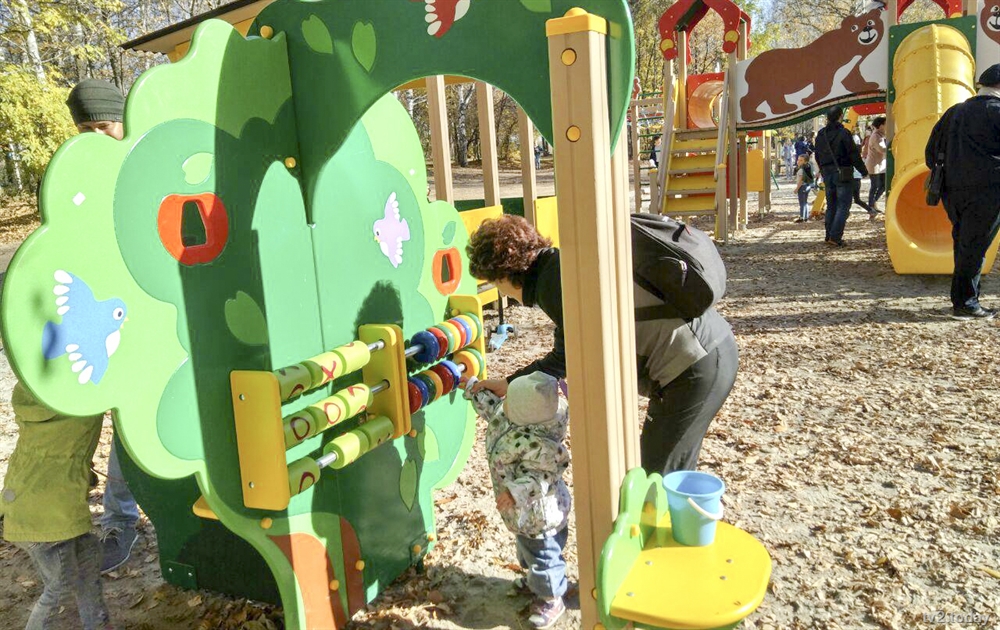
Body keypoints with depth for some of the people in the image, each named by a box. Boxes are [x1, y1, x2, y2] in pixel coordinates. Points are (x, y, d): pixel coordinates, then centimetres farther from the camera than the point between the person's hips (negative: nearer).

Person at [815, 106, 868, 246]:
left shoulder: (820, 135, 6)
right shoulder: (843, 133, -14)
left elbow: (817, 156, 13)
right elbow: (854, 154, -11)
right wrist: (863, 171, 1)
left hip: (827, 174, 6)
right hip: (843, 173, -6)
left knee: (831, 206, 14)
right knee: (843, 206, -3)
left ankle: (829, 236, 15)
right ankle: (835, 237, -11)